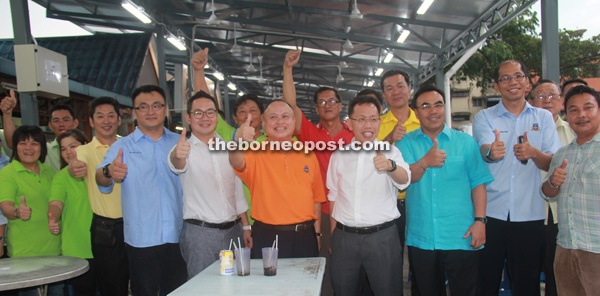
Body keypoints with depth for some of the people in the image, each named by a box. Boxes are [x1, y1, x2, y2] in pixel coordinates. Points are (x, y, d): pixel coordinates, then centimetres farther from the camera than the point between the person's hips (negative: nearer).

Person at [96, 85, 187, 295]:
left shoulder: (180, 143, 10)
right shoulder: (122, 147, 5)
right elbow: (101, 181, -10)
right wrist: (109, 173, -32)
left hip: (178, 237, 2)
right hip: (141, 239, -1)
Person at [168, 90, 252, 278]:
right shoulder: (186, 148, -4)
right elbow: (177, 165, -29)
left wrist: (246, 226, 10)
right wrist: (177, 156, -52)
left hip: (233, 230, 5)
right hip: (199, 233, -4)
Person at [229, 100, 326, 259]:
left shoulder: (308, 154, 7)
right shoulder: (256, 153, -2)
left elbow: (316, 198, 12)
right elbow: (237, 163, -26)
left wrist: (317, 233, 9)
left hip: (305, 237, 3)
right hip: (267, 238, -3)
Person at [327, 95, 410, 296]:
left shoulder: (390, 152, -3)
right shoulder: (339, 155, 6)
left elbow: (404, 180, -22)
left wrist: (390, 166, -44)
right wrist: (333, 235, 10)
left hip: (382, 236, -2)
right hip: (344, 237, 3)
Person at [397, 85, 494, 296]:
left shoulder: (466, 142, 4)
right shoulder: (406, 142, 4)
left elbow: (478, 184, 2)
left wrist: (480, 220, -7)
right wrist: (425, 162, -30)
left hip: (461, 238, -1)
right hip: (420, 238, 1)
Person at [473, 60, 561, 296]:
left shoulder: (543, 117, 9)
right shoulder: (484, 117, 4)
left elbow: (552, 163, 1)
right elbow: (485, 151, -14)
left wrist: (534, 153, -21)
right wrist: (491, 152, -38)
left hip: (530, 214, 1)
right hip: (491, 212, -1)